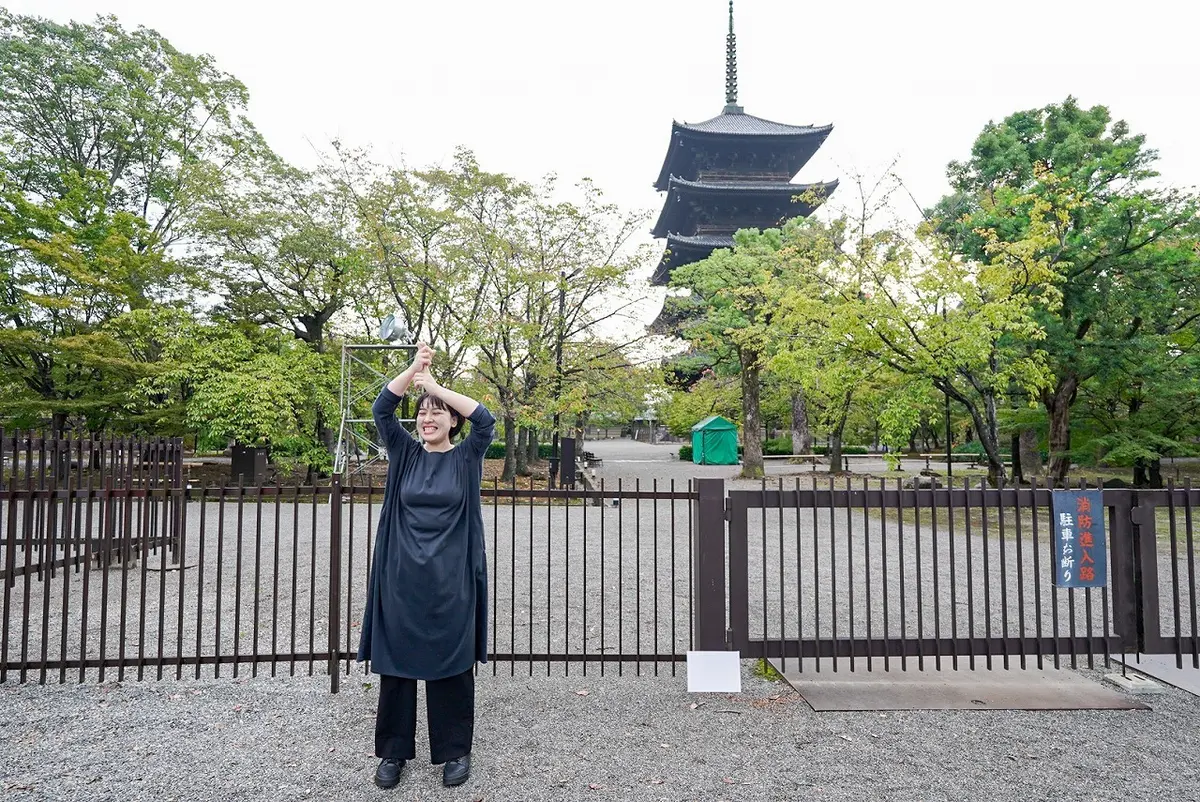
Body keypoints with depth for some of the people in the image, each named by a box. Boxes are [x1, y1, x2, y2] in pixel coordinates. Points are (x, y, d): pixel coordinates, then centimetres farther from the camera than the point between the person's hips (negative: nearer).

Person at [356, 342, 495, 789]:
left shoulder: (466, 458, 2)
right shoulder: (404, 454, 7)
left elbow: (485, 420, -16)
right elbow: (381, 410, -6)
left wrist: (435, 385, -19)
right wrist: (412, 369, -20)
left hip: (450, 581, -2)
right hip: (401, 579, 2)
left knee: (451, 664, 6)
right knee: (395, 662, 9)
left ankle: (455, 751, 23)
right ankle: (393, 751, 26)